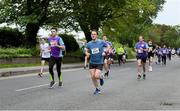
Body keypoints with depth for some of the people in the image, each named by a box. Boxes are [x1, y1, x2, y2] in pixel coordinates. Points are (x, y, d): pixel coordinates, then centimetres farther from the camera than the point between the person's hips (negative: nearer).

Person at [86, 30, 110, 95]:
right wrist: (87, 53, -10)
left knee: (96, 76, -16)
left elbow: (108, 46, 7)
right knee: (92, 77, 0)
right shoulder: (89, 44, 0)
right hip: (92, 63, 3)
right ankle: (97, 89, 20)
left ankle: (101, 77, 22)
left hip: (99, 63, -3)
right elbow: (87, 51, 14)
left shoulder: (101, 42, -7)